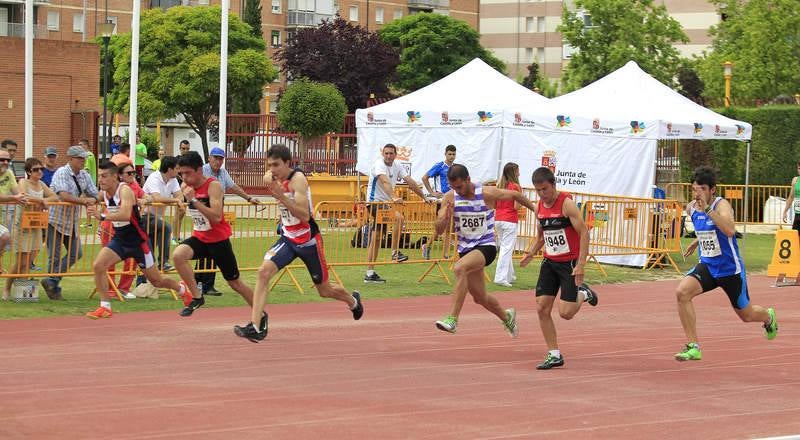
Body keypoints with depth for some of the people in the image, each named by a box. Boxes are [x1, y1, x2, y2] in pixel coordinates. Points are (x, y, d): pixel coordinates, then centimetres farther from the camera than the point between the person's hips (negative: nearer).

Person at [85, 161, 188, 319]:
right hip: (119, 239, 6)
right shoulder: (104, 193, 0)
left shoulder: (124, 190, -24)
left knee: (156, 280, 9)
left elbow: (125, 215, -43)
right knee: (98, 266, -17)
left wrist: (102, 216, -50)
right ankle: (105, 307, -8)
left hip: (137, 241, -6)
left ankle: (182, 289, 40)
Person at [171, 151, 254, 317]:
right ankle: (196, 297, -13)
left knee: (235, 282, 6)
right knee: (178, 255, -26)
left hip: (219, 240, -5)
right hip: (199, 238, 5)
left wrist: (194, 200, -36)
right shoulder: (185, 187, -2)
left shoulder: (213, 186, -21)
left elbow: (216, 217, -33)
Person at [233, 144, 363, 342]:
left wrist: (281, 196, -40)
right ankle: (256, 326, -24)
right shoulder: (271, 178, -5)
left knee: (325, 290, 12)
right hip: (288, 238, 5)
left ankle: (353, 301, 47)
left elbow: (305, 215, -33)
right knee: (264, 271, -21)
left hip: (308, 240, -5)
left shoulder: (297, 179, -25)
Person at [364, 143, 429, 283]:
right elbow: (385, 182, -33)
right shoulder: (379, 164, -16)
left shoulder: (397, 167, 7)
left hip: (385, 203, 8)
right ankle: (395, 252, -21)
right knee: (398, 217, -30)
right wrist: (394, 198, -47)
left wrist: (424, 197, 6)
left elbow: (410, 182, 9)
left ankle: (370, 274, 11)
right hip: (375, 202, -8)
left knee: (376, 239, 8)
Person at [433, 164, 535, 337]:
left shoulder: (487, 193, -13)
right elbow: (439, 230, -6)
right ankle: (507, 317, 44)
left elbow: (515, 195, 4)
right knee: (480, 297, 13)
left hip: (486, 246, -5)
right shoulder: (450, 198, -5)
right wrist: (446, 216, -27)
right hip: (466, 249, 5)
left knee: (459, 268, -34)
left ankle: (452, 319, -38)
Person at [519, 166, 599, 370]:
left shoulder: (566, 204, -16)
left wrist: (581, 264, -23)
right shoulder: (539, 207, 6)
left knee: (566, 313, -10)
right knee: (542, 309, -2)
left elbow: (584, 233, -17)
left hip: (569, 263, -7)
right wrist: (530, 254, 3)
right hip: (549, 262, 7)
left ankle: (583, 294, 23)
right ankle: (554, 355, 6)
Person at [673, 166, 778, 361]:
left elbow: (730, 230, -44)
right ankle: (693, 347, -18)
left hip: (730, 269, -5)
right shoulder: (691, 208, -2)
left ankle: (768, 316, 53)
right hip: (707, 266, 5)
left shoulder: (722, 205, -22)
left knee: (746, 315, 14)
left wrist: (707, 208, -45)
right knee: (682, 292, -24)